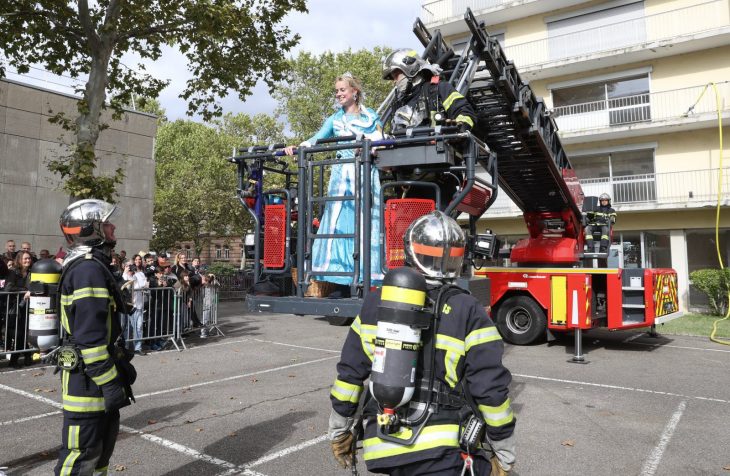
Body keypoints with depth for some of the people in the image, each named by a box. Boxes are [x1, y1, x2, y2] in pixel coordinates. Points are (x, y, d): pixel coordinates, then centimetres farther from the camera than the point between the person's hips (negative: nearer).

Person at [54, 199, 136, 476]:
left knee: (105, 437, 21)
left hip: (94, 374, 11)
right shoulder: (88, 269, -20)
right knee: (82, 452, -1)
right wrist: (109, 382, -22)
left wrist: (121, 365, 24)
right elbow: (90, 336, -25)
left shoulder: (92, 266, 14)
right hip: (88, 378, -11)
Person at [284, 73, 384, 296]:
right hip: (342, 175, 2)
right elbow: (317, 138, 6)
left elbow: (380, 141, 6)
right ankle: (343, 285, -1)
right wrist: (296, 147, -10)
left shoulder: (371, 116, 14)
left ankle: (369, 279, -5)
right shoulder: (335, 119, 19)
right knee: (339, 224, -5)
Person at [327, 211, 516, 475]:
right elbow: (492, 390, -8)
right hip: (442, 453, -4)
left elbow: (349, 372, 8)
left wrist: (339, 431, 19)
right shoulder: (467, 311, -7)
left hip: (381, 449, 5)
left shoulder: (375, 302, 4)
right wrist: (505, 453, 6)